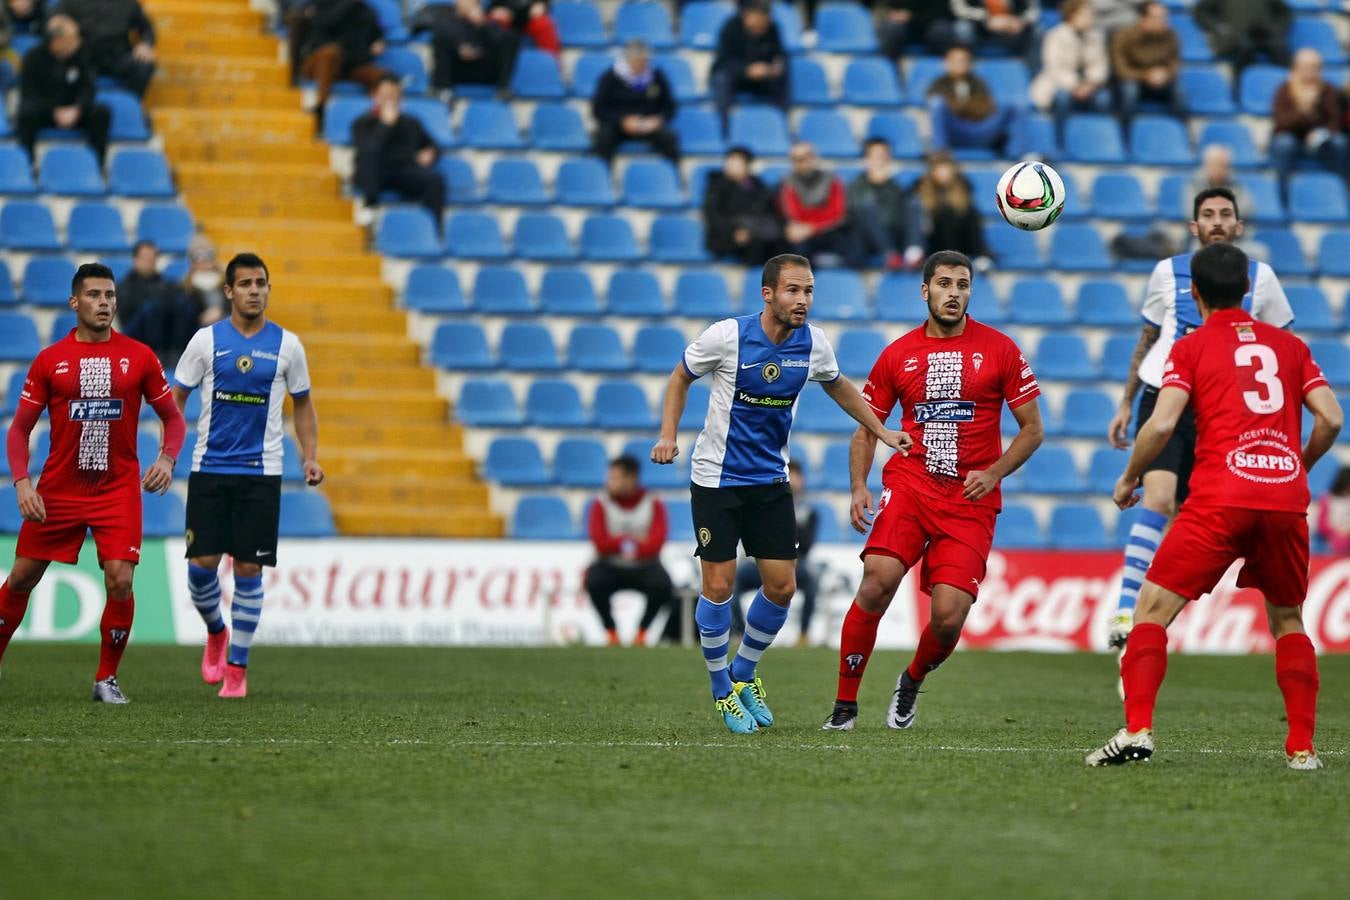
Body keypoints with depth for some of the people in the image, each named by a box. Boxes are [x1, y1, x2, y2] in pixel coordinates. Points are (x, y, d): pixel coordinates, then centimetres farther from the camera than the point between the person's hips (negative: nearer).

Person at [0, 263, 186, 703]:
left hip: (119, 490, 0)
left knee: (120, 581, -13)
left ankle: (107, 678, 3)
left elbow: (173, 418, 9)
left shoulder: (139, 357, 1)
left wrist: (166, 460, -10)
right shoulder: (49, 360, 0)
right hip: (58, 491, 1)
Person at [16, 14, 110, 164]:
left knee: (102, 112, -25)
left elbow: (87, 89, -5)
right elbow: (29, 95, -13)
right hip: (42, 111, -2)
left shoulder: (79, 55, -5)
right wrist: (55, 112, -27)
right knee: (27, 113, -36)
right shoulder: (33, 58, -11)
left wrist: (76, 109, -26)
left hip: (73, 111, 2)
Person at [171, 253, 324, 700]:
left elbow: (303, 404, 13)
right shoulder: (207, 340, 1)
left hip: (261, 472, 0)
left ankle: (237, 668, 7)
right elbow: (175, 398, 6)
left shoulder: (286, 345, 3)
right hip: (210, 468, 0)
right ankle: (216, 633, 26)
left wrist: (310, 457, 0)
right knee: (202, 562, -5)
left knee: (248, 570, -3)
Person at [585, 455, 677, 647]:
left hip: (644, 566, 0)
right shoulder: (601, 505, -2)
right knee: (593, 580, -32)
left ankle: (642, 630, -6)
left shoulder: (653, 504, -3)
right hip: (610, 567, 0)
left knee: (662, 584, -32)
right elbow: (601, 543, -13)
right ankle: (611, 630, -10)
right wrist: (634, 540, -17)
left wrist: (620, 544, -21)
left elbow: (655, 543, -14)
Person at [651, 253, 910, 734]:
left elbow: (837, 386, 17)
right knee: (719, 586, -7)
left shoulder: (813, 343, -5)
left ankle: (743, 675, 25)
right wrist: (668, 435, -10)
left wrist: (882, 431, 12)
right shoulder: (726, 336, -17)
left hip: (770, 479, 4)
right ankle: (723, 691, 13)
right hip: (717, 478, -4)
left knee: (782, 588, 0)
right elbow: (680, 377, 1)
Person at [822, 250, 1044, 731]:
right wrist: (859, 488, -3)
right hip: (909, 485, 1)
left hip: (971, 500, 0)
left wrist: (993, 472, -9)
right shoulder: (898, 355, 7)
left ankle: (912, 680, 23)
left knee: (948, 615, -12)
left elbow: (1033, 428, 6)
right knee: (878, 579, -24)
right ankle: (845, 703, -11)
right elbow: (866, 429, 14)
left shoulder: (999, 349, 3)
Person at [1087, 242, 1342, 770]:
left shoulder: (1191, 349, 7)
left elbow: (1161, 424, -6)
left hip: (1220, 499, -4)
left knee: (1153, 608, 2)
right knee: (1287, 621, 21)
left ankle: (1137, 730, -14)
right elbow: (1331, 418, 8)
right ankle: (1302, 747, 12)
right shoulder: (1289, 345, 17)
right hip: (1286, 500, 4)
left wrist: (1129, 478, 10)